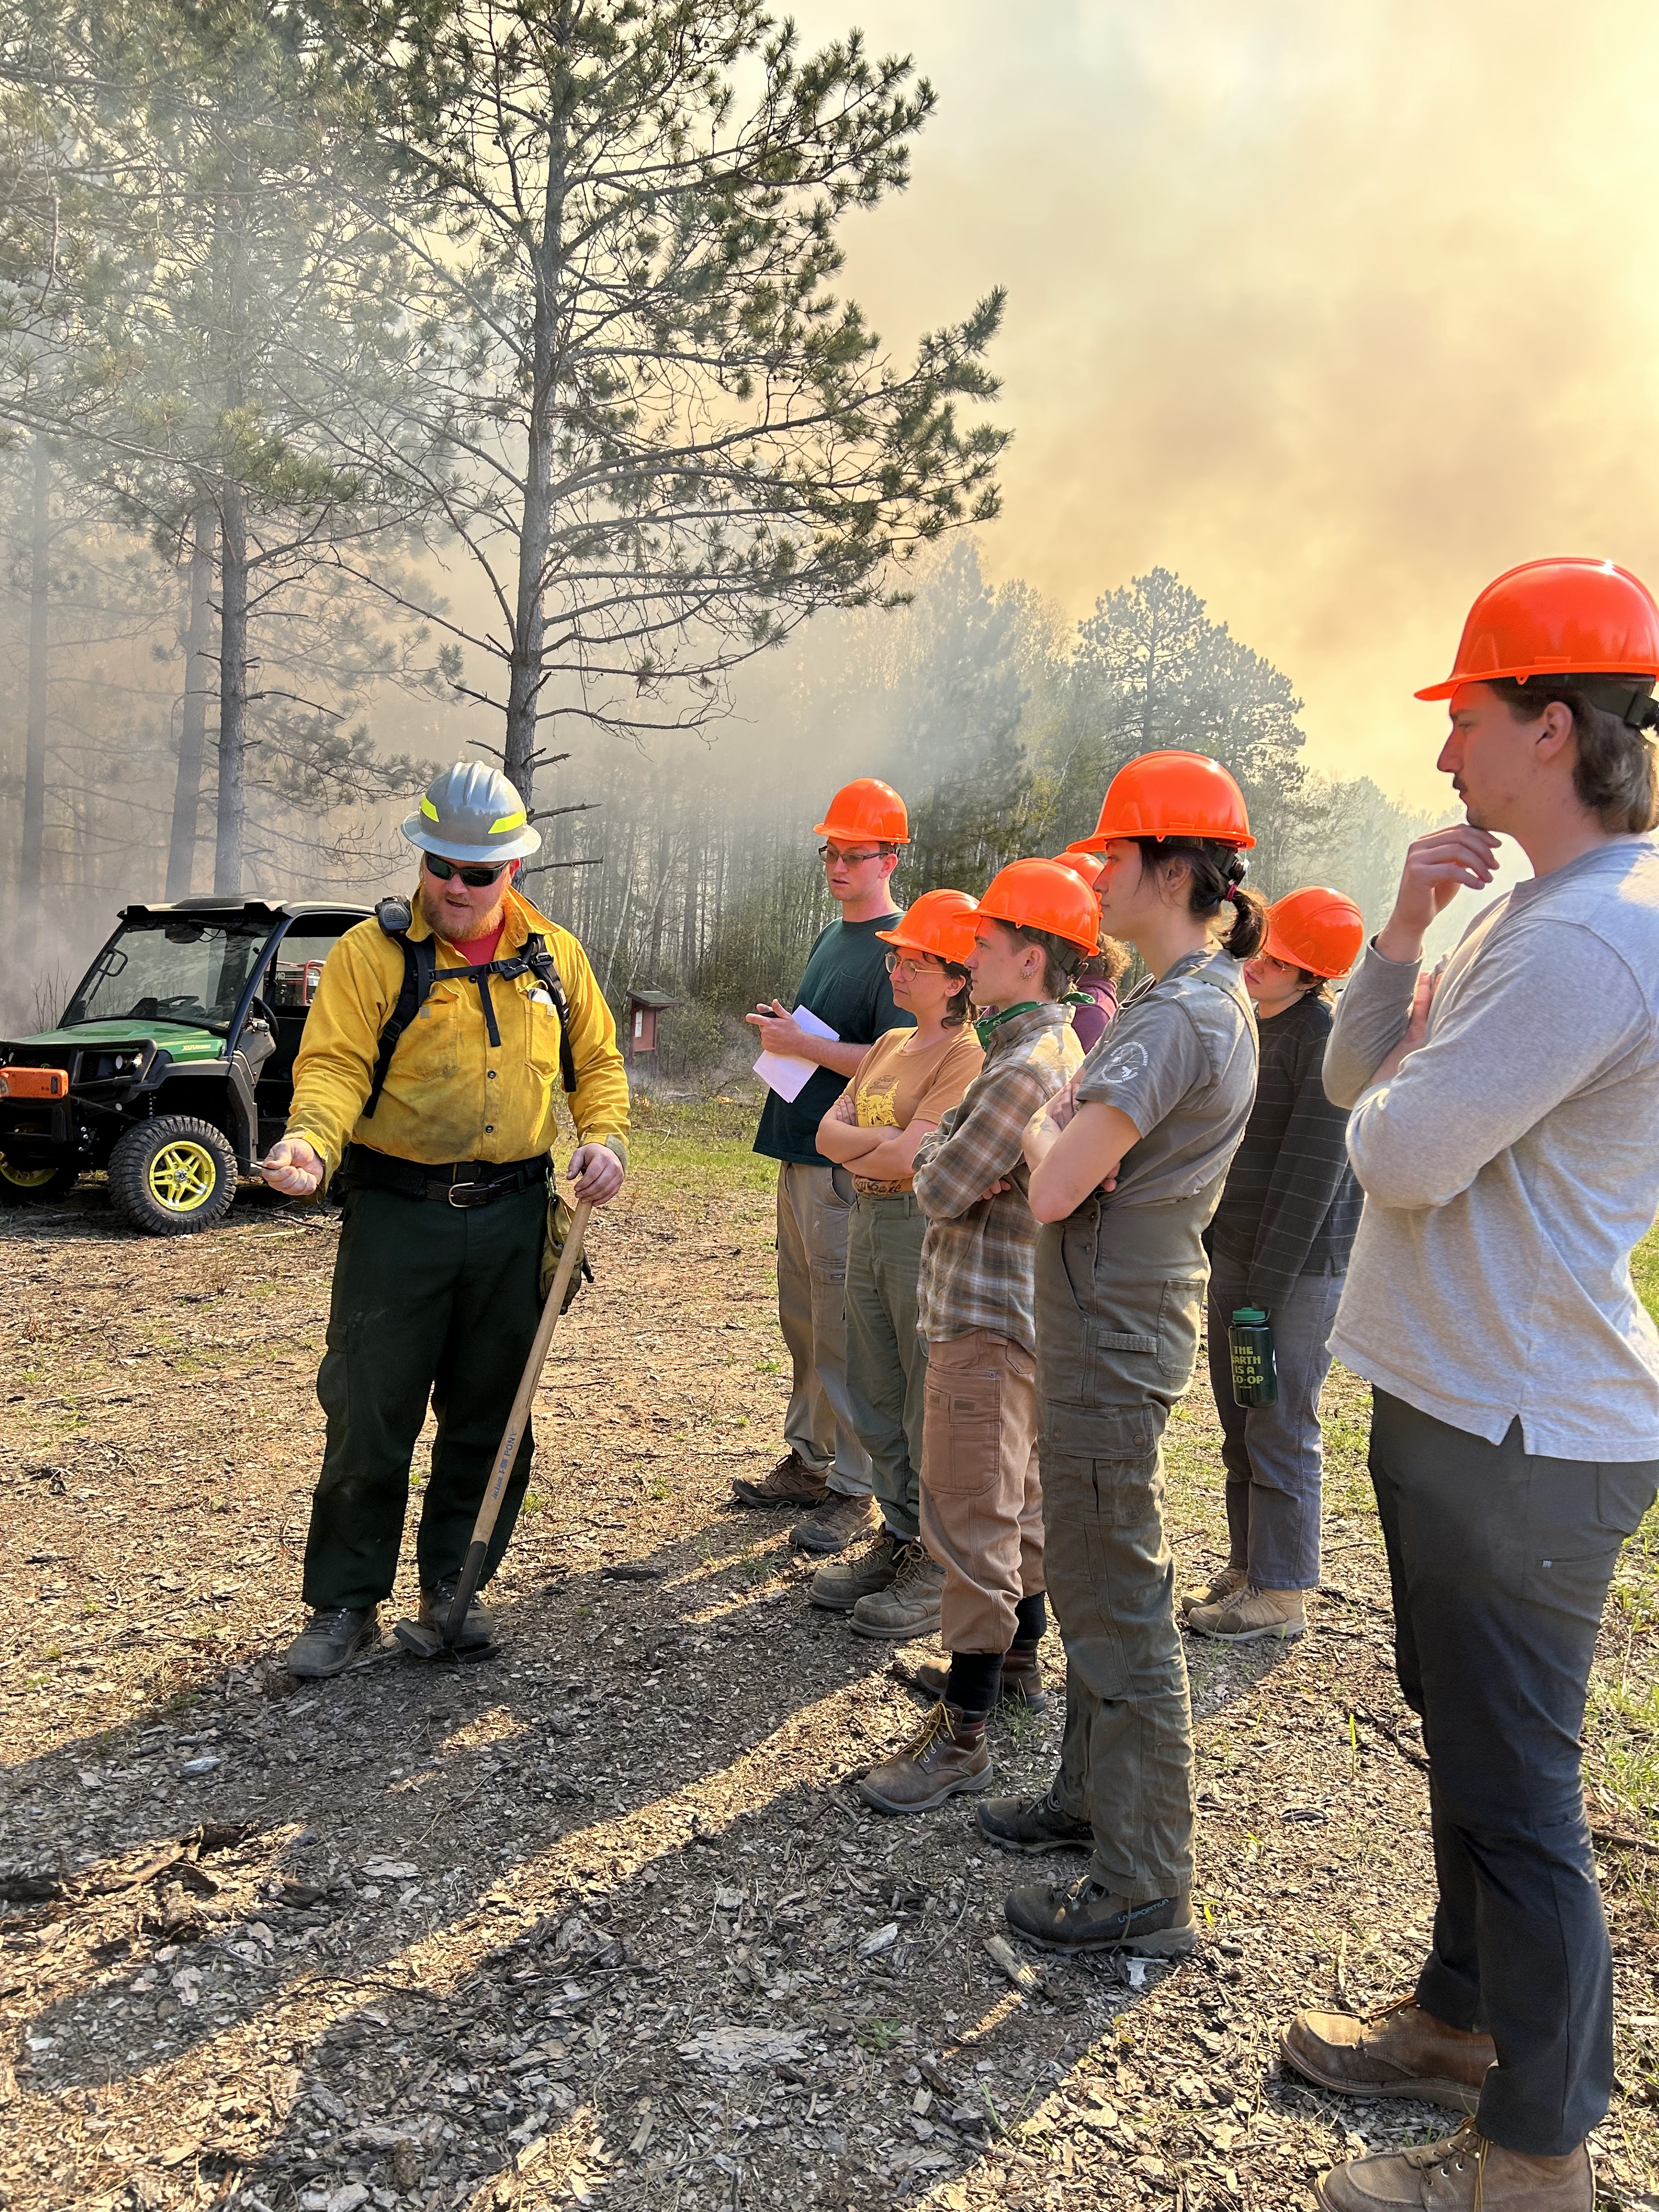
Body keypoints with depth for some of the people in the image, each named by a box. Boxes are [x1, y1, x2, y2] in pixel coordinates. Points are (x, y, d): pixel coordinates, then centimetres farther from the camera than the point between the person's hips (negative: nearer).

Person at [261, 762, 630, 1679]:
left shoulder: (553, 956, 8)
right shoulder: (372, 952, -4)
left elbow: (596, 1058, 16)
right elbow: (334, 1064, -13)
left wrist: (604, 1135, -2)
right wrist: (310, 1139, -32)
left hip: (511, 1216, 4)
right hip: (396, 1213, -3)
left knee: (490, 1414, 12)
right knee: (370, 1415, 1)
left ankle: (452, 1585, 28)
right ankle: (345, 1603, 17)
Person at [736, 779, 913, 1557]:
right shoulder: (830, 939, 17)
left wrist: (803, 1044, -17)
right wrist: (782, 1027, 6)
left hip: (848, 1164, -9)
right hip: (801, 1151, 9)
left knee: (844, 1328, -4)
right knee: (803, 1320, 16)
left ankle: (853, 1492, 5)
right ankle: (808, 1462, 28)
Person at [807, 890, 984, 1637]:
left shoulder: (968, 1056, -13)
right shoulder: (889, 1045, 14)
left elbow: (907, 1160, -22)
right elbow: (828, 1132, 5)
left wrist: (854, 1153, -4)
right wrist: (885, 1143, -13)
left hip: (930, 1236, -9)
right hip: (867, 1228, 9)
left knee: (933, 1409, 1)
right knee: (877, 1404, 16)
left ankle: (942, 1569, 13)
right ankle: (899, 1539, 30)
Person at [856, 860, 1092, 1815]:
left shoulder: (1026, 1068, -23)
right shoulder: (1057, 1048, 11)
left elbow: (942, 1190, -21)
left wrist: (934, 1148, -3)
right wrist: (950, 1154, -10)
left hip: (988, 1320, -11)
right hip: (1022, 1309, 11)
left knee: (970, 1524, -5)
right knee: (1018, 1501, 23)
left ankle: (963, 1735, 3)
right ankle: (1018, 1659, 39)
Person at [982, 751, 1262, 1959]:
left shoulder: (1174, 1018, -22)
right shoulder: (1218, 1001, 11)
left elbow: (1057, 1189, -28)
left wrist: (1043, 1122, -9)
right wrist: (1074, 1121, -5)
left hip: (1113, 1338, -10)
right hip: (1125, 1324, 10)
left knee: (1119, 1609, 0)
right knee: (1097, 1587, 22)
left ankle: (1146, 1891, 14)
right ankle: (1093, 1796, 39)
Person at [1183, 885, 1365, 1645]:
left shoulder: (1326, 1035, -15)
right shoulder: (1242, 1024, 10)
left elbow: (1312, 1170, -18)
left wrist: (1265, 1288, -19)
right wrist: (1222, 1255, 7)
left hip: (1301, 1266, -8)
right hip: (1233, 1253, 8)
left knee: (1283, 1431, 1)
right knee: (1240, 1426, 15)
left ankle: (1280, 1595, 12)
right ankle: (1246, 1565, 28)